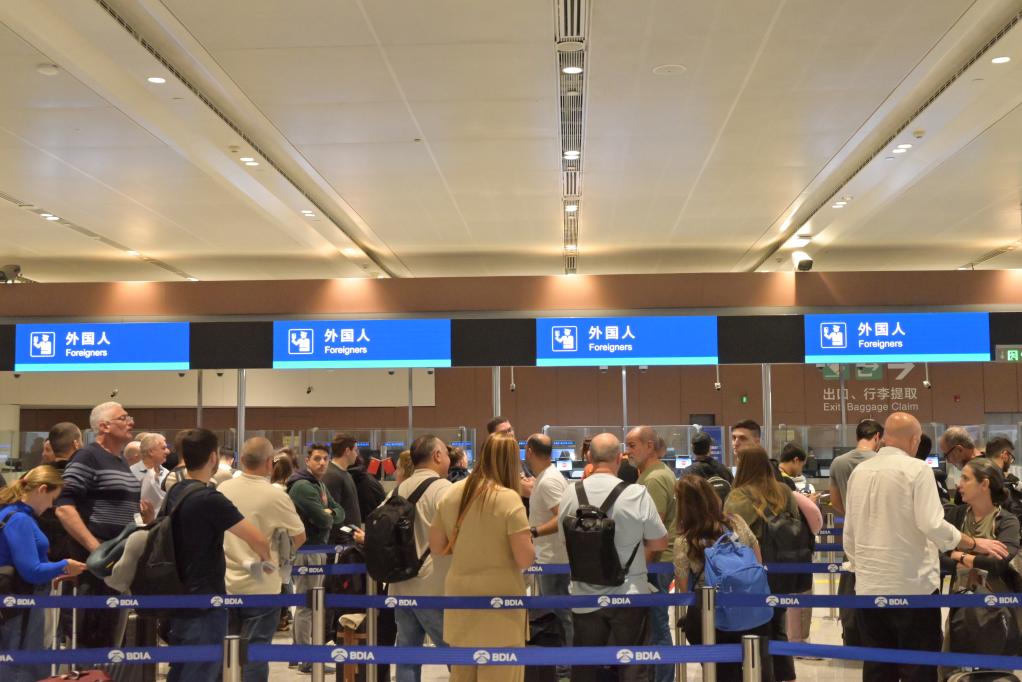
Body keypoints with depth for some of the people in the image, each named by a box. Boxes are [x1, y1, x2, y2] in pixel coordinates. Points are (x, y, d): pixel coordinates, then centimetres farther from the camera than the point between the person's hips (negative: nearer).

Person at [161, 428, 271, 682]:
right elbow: (258, 540, -23)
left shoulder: (173, 494, 6)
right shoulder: (210, 499, -20)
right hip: (204, 607, -9)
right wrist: (265, 557, -2)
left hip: (177, 604, 9)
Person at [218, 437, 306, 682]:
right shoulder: (275, 496, -16)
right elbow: (300, 536, -6)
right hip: (261, 586, -5)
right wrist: (282, 554, 13)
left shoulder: (222, 489, -2)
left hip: (227, 583, 5)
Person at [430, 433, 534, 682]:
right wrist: (526, 539, 4)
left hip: (458, 596, 6)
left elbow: (436, 548, 11)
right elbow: (525, 560, -15)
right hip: (499, 600, -6)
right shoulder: (509, 498, -13)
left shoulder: (451, 493, 3)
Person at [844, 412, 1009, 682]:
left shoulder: (859, 472, 8)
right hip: (912, 585, -5)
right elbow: (932, 525, -17)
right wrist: (974, 544, -5)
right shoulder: (917, 469, -9)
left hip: (869, 586, 5)